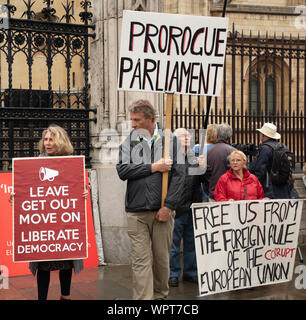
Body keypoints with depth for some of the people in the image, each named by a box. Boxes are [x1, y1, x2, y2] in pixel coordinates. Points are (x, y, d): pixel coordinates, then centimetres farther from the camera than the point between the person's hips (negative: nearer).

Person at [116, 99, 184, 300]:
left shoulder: (170, 140, 4)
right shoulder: (129, 142, 8)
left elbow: (178, 175, -1)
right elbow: (123, 171, -6)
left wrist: (168, 206, -8)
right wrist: (153, 167, -10)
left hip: (162, 210, 0)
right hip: (136, 211, 0)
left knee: (162, 257, 10)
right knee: (140, 260, -2)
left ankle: (161, 295, 29)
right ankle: (143, 298, 1)